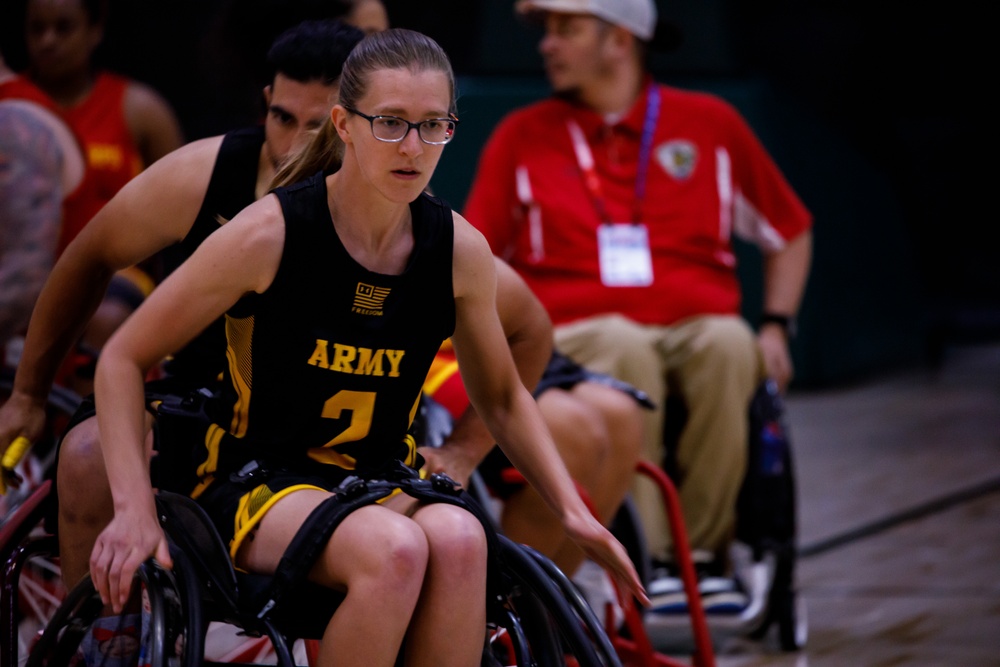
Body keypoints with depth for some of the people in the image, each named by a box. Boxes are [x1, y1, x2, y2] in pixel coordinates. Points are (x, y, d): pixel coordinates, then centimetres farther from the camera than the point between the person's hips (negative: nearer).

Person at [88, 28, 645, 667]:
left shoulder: (460, 250, -2)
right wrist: (134, 510, -17)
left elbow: (502, 398, 16)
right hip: (259, 486, -4)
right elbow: (125, 359, -6)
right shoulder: (271, 233, -14)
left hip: (382, 483, 4)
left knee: (458, 538, -33)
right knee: (395, 549, -36)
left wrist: (574, 511, 4)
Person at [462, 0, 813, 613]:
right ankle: (647, 560, -37)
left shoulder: (709, 123, 14)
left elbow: (791, 232, 22)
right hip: (580, 329, -1)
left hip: (697, 324, 1)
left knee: (730, 347, -35)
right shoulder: (521, 137, 14)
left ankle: (703, 550, -24)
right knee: (625, 351, -38)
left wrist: (776, 327, 8)